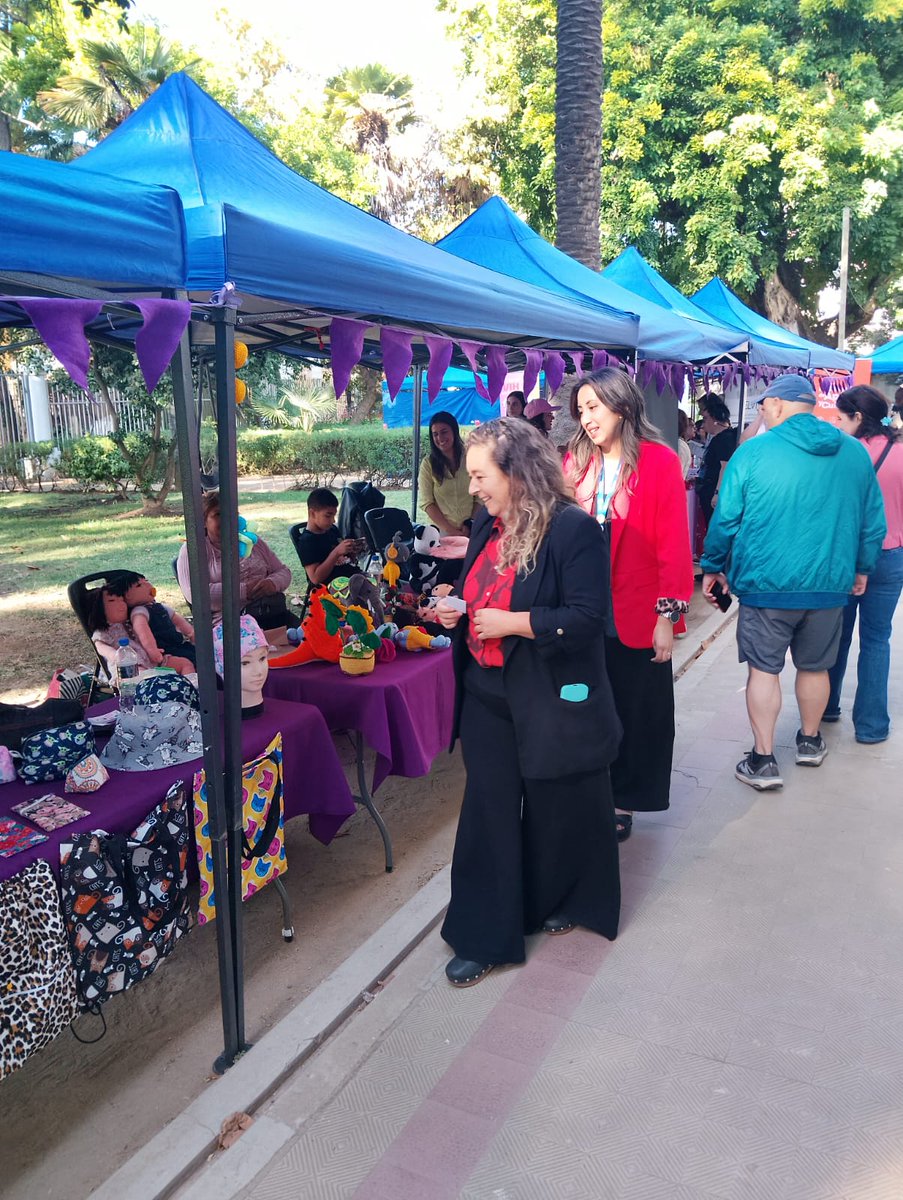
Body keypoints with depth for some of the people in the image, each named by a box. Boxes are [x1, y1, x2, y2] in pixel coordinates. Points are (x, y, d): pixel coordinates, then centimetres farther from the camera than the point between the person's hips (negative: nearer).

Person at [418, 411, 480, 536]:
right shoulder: (428, 463, 1)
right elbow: (426, 503, -4)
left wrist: (470, 524, -10)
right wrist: (449, 529, -12)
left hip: (471, 530, 0)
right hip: (441, 531, 0)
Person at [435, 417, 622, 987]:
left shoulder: (573, 529, -17)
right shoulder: (488, 526, 7)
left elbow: (586, 619, -22)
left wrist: (511, 622, -24)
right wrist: (457, 611, 0)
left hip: (554, 701, -6)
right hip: (488, 696, 7)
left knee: (559, 807, 14)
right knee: (488, 811, 8)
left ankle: (567, 903, 41)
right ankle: (485, 937, 20)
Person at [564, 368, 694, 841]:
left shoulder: (660, 462, -7)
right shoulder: (575, 462, 4)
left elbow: (674, 544, -9)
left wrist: (668, 614, -12)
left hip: (636, 615, -3)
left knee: (634, 711, 10)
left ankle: (623, 800, 28)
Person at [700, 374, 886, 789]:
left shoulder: (753, 451, -9)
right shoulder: (855, 453, 3)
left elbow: (726, 518, -6)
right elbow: (874, 521, 9)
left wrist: (712, 567, 6)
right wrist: (862, 569, 22)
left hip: (767, 584, -4)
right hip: (830, 585, 4)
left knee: (763, 668, 5)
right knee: (815, 666, 18)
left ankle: (764, 761, 6)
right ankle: (810, 741, 37)